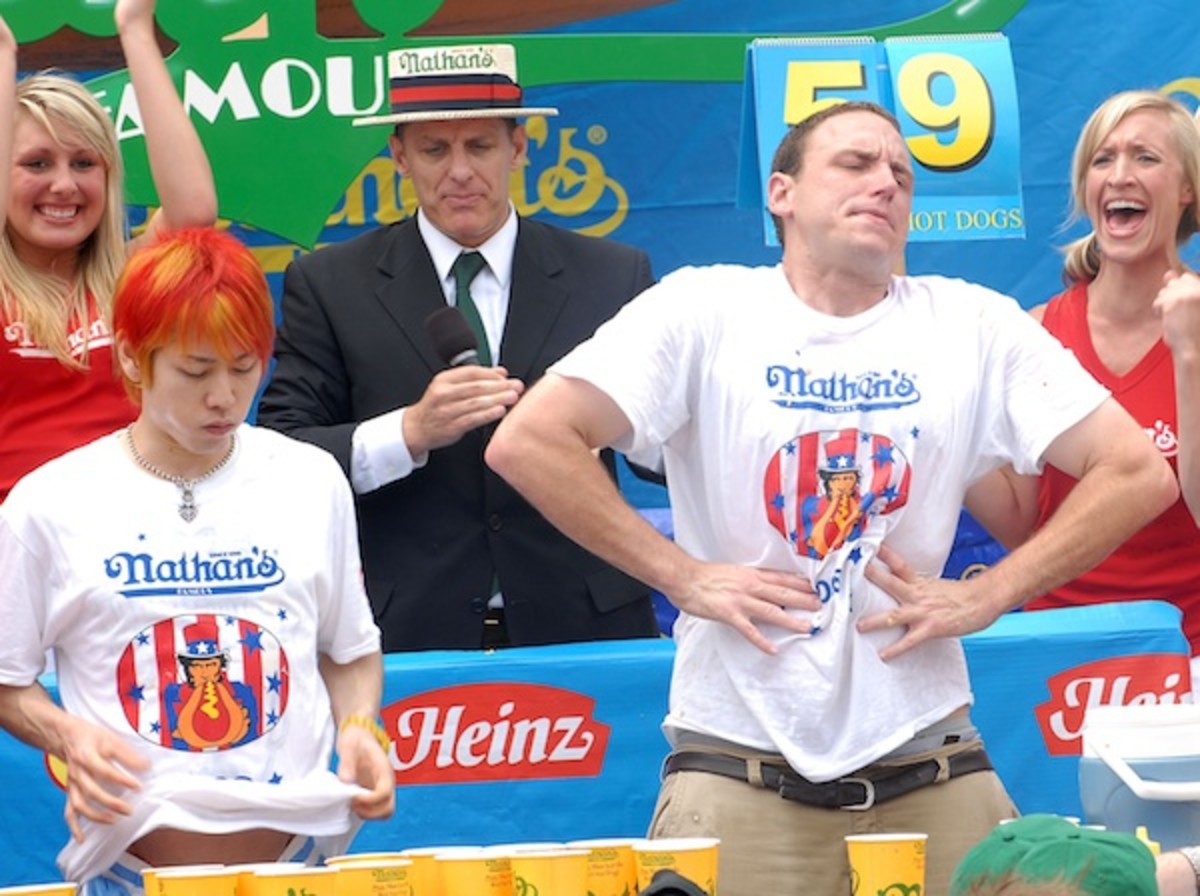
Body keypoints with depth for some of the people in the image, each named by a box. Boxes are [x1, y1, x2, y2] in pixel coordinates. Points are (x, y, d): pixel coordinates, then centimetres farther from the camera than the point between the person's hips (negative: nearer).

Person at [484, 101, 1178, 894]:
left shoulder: (975, 325, 5)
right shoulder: (703, 311, 0)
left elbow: (1138, 473, 4)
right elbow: (527, 443, -7)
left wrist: (986, 595, -3)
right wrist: (680, 575, -10)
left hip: (930, 772, 2)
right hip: (738, 774, -2)